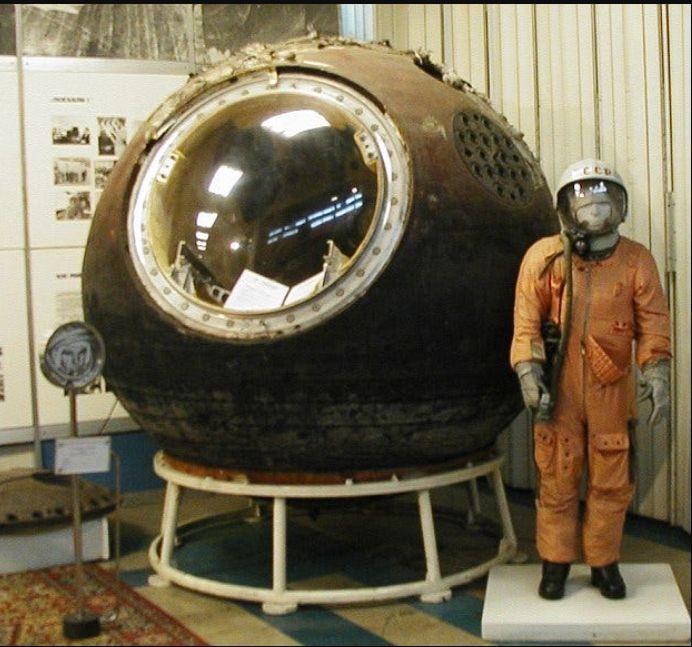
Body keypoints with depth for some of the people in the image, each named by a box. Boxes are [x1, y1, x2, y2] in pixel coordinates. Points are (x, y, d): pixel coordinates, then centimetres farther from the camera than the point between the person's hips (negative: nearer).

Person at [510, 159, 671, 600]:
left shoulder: (637, 261, 1)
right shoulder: (543, 257, -1)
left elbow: (653, 326, 2)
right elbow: (526, 324, -2)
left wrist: (659, 378, -8)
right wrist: (529, 375, -12)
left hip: (612, 390, 1)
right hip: (559, 390, -1)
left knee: (612, 482, 8)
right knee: (557, 481, 7)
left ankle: (604, 563, 26)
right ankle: (555, 563, 23)